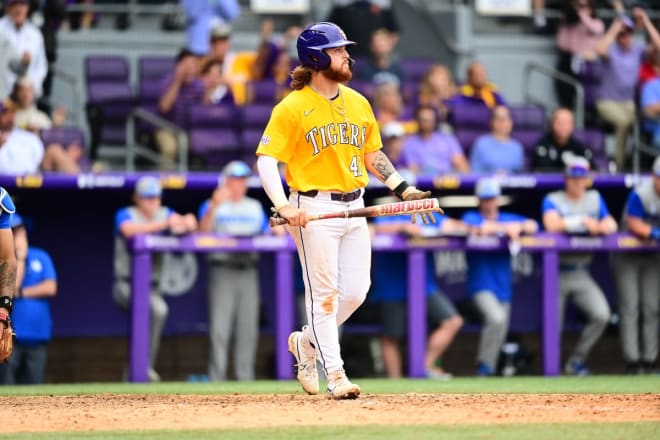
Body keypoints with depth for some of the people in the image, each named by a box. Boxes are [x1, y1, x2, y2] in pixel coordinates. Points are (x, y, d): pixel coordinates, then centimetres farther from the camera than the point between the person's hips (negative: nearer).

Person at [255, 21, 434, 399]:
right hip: (314, 211, -6)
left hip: (353, 208, 6)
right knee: (325, 293, -5)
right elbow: (266, 159, -11)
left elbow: (373, 155, 21)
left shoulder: (358, 103, 12)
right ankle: (335, 375, -1)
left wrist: (402, 188, 7)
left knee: (356, 291, 3)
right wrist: (282, 205, -24)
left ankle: (307, 342, 26)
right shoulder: (293, 108, -8)